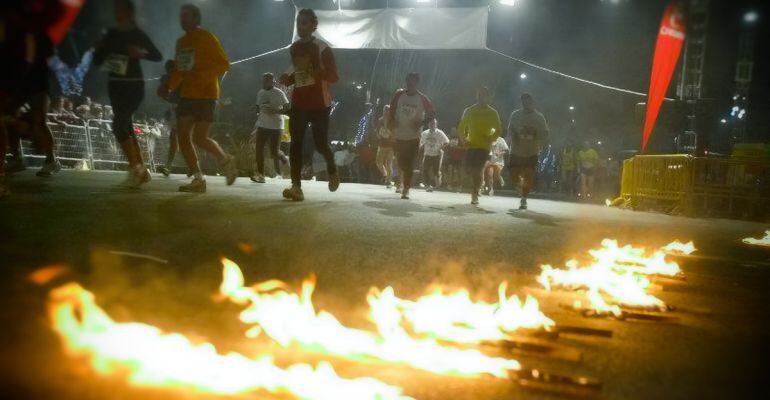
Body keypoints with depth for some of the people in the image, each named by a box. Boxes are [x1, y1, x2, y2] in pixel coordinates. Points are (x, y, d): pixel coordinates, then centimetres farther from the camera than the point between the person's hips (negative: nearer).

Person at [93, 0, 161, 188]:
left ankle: (135, 167, -10)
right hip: (115, 85, 7)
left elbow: (158, 56, -2)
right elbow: (97, 61, 12)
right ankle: (142, 170, 10)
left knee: (118, 125, -17)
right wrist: (99, 49, -9)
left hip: (134, 85, -7)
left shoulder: (138, 34, -4)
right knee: (126, 127, 5)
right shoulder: (111, 34, 11)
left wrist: (141, 54, -20)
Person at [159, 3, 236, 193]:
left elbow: (224, 64, -11)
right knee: (183, 136, -1)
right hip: (187, 95, 8)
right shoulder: (181, 42, 17)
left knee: (200, 138, -12)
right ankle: (198, 179, 4)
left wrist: (201, 74, -22)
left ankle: (226, 160, 15)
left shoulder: (207, 38, -5)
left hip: (205, 94, -8)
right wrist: (169, 87, 6)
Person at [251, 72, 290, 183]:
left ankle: (281, 156, 32)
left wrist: (275, 111, -24)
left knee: (274, 152, -5)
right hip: (262, 125, 6)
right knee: (259, 149, -6)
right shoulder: (260, 93, 11)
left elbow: (287, 108, -12)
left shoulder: (279, 93, -9)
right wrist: (258, 120, 12)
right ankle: (260, 175, -2)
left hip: (275, 126, -5)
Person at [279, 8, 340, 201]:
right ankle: (296, 187, -9)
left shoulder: (322, 48, -8)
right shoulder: (294, 48, 12)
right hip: (298, 103, 5)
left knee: (320, 143, -2)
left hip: (319, 103, -5)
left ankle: (332, 171, 30)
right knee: (295, 143, -7)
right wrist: (287, 78, 2)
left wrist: (311, 68, -25)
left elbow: (334, 76, -13)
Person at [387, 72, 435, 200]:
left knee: (409, 163, -7)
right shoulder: (399, 95, -1)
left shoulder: (422, 98, -7)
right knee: (401, 162, 11)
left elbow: (432, 114, -1)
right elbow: (392, 111, 9)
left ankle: (406, 189, -1)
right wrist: (391, 121, -9)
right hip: (399, 135, 3)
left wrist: (422, 123, -17)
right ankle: (403, 183, 38)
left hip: (414, 136, -2)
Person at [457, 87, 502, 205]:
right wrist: (464, 140, -4)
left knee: (478, 171, -10)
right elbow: (461, 128, 11)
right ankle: (475, 192, 22)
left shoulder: (492, 113, 2)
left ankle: (475, 193, 3)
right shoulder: (469, 111, 6)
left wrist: (490, 140, -10)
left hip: (484, 147, -2)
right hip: (471, 145, 2)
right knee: (470, 170, -2)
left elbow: (498, 130, 5)